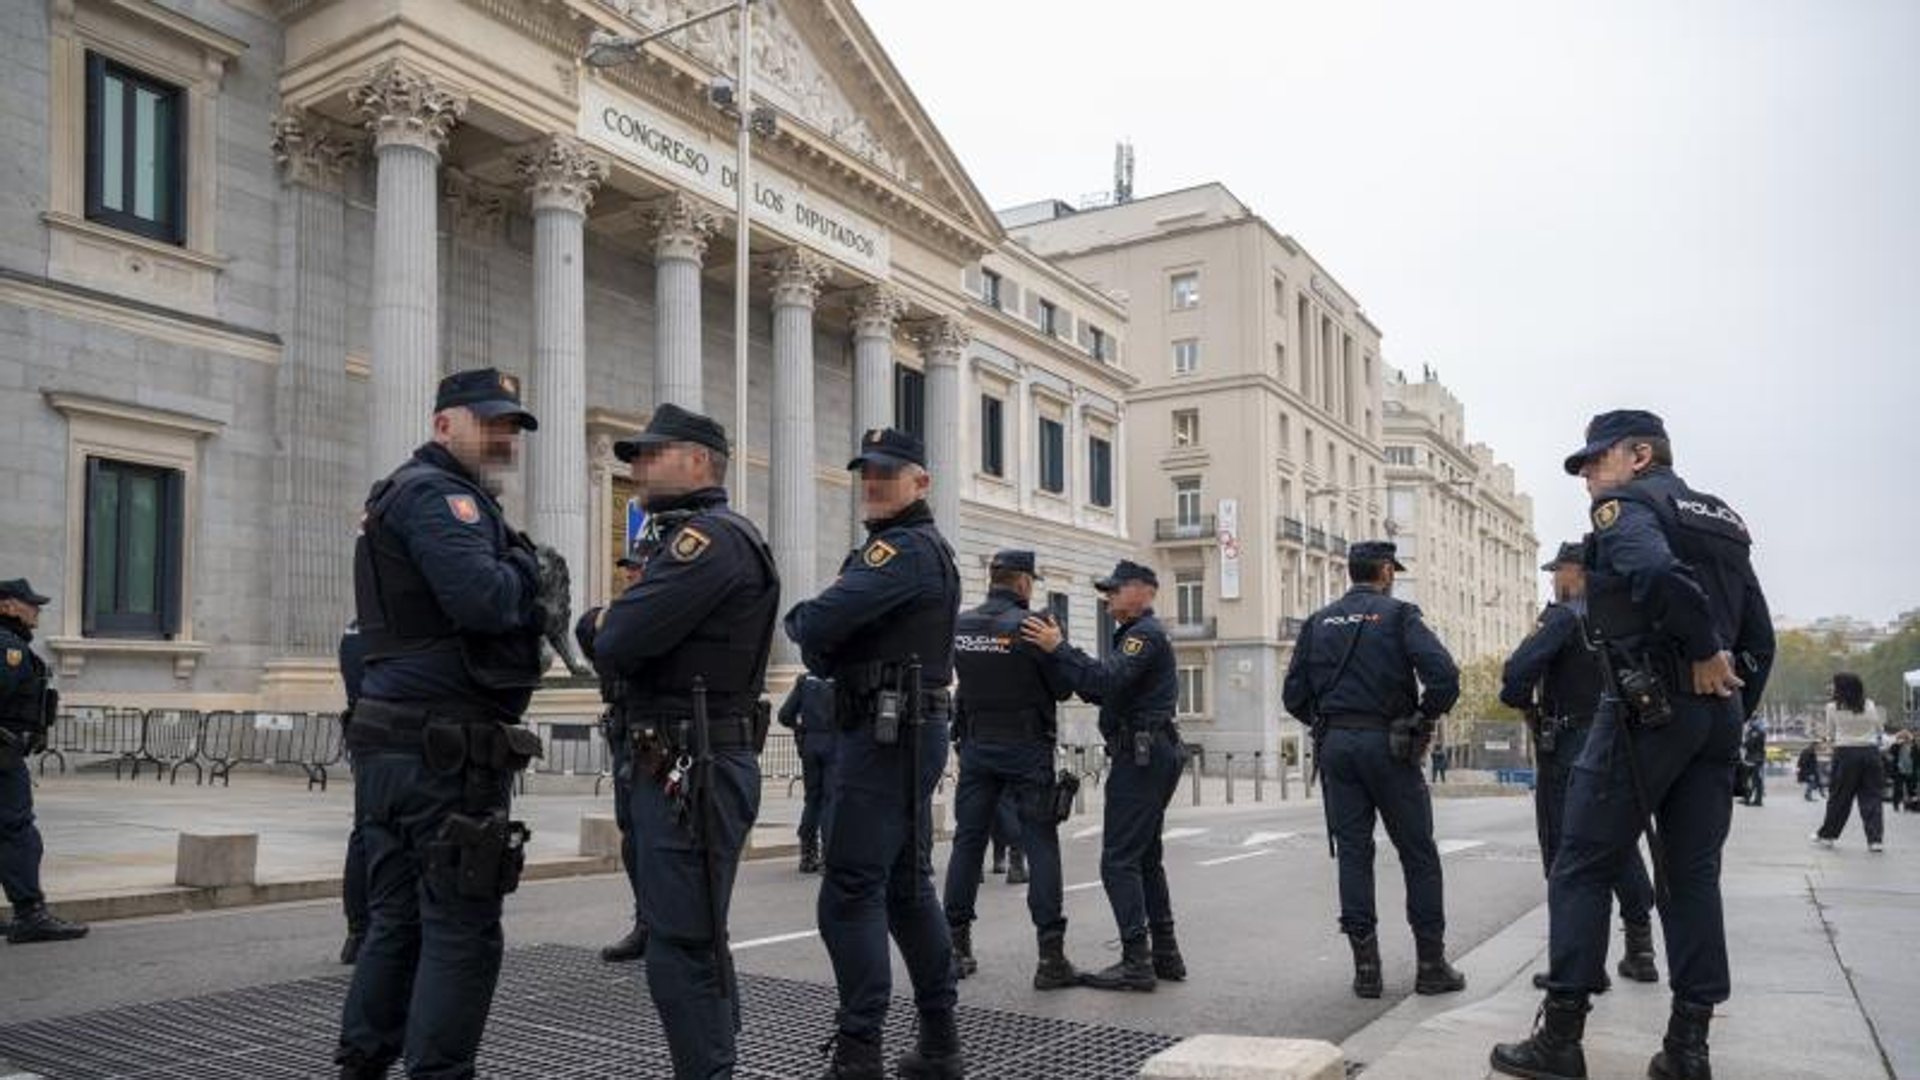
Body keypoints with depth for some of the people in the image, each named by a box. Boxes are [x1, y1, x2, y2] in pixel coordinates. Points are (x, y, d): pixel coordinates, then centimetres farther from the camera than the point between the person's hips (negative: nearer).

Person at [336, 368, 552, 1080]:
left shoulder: (406, 495, 24)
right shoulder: (437, 492, -10)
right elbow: (482, 598, -25)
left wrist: (530, 603, 4)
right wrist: (529, 568, -7)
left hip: (392, 745, 10)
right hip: (447, 753, -10)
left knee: (398, 922, 15)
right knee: (462, 930, -3)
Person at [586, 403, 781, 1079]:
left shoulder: (711, 538, -15)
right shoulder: (692, 539, 19)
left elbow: (615, 646, -21)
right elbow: (609, 644, 18)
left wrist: (608, 628, 0)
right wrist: (617, 628, -3)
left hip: (692, 774, -11)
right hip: (686, 768, 11)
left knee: (681, 953, -6)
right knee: (698, 943, 19)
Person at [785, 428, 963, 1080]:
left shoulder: (905, 547, -13)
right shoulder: (926, 548, 20)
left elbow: (816, 625, -22)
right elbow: (836, 647, 18)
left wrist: (798, 621, 0)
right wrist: (824, 647, -3)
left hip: (886, 736, -11)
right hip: (907, 732, 11)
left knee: (851, 894, -9)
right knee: (907, 887, 14)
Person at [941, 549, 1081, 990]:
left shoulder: (959, 625, 1)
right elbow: (1063, 688, -7)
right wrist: (1054, 646, 10)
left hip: (976, 745, 4)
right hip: (1026, 748, -4)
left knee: (967, 841, 11)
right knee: (1041, 845, 0)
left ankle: (956, 948, 15)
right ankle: (1051, 957, -2)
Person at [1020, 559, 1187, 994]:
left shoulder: (1145, 633, -10)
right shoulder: (1138, 633, 24)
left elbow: (1108, 680, -26)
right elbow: (1104, 692, 18)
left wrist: (1059, 648, -25)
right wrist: (1059, 652, 8)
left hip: (1140, 755, -11)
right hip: (1152, 755, 11)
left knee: (1120, 860, -10)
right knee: (1146, 858, 14)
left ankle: (1136, 961, -9)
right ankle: (1165, 955, 19)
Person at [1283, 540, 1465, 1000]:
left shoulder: (1319, 622, 9)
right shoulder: (1398, 615, -3)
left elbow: (1294, 695, 6)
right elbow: (1444, 675, -16)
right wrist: (1424, 720, -1)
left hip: (1335, 745, 4)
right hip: (1387, 744, -3)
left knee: (1352, 852, 7)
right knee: (1418, 854, 7)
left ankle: (1366, 967, 8)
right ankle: (1431, 965, 11)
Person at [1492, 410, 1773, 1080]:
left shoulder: (1627, 504, -4)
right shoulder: (1726, 522, 20)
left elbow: (1656, 573, -27)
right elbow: (1760, 638, 18)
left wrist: (1703, 651, -15)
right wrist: (1729, 718, 17)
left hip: (1646, 708, -7)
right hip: (1716, 714, 8)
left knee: (1581, 869, -2)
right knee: (1692, 873, 10)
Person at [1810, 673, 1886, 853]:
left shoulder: (1833, 707, -4)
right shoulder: (1870, 706, 3)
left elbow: (1830, 733, 3)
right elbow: (1878, 729, 10)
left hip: (1846, 753, -2)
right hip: (1870, 752, 2)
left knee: (1840, 797, 8)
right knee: (1871, 798, 5)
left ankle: (1827, 835, 16)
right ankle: (1875, 839, 2)